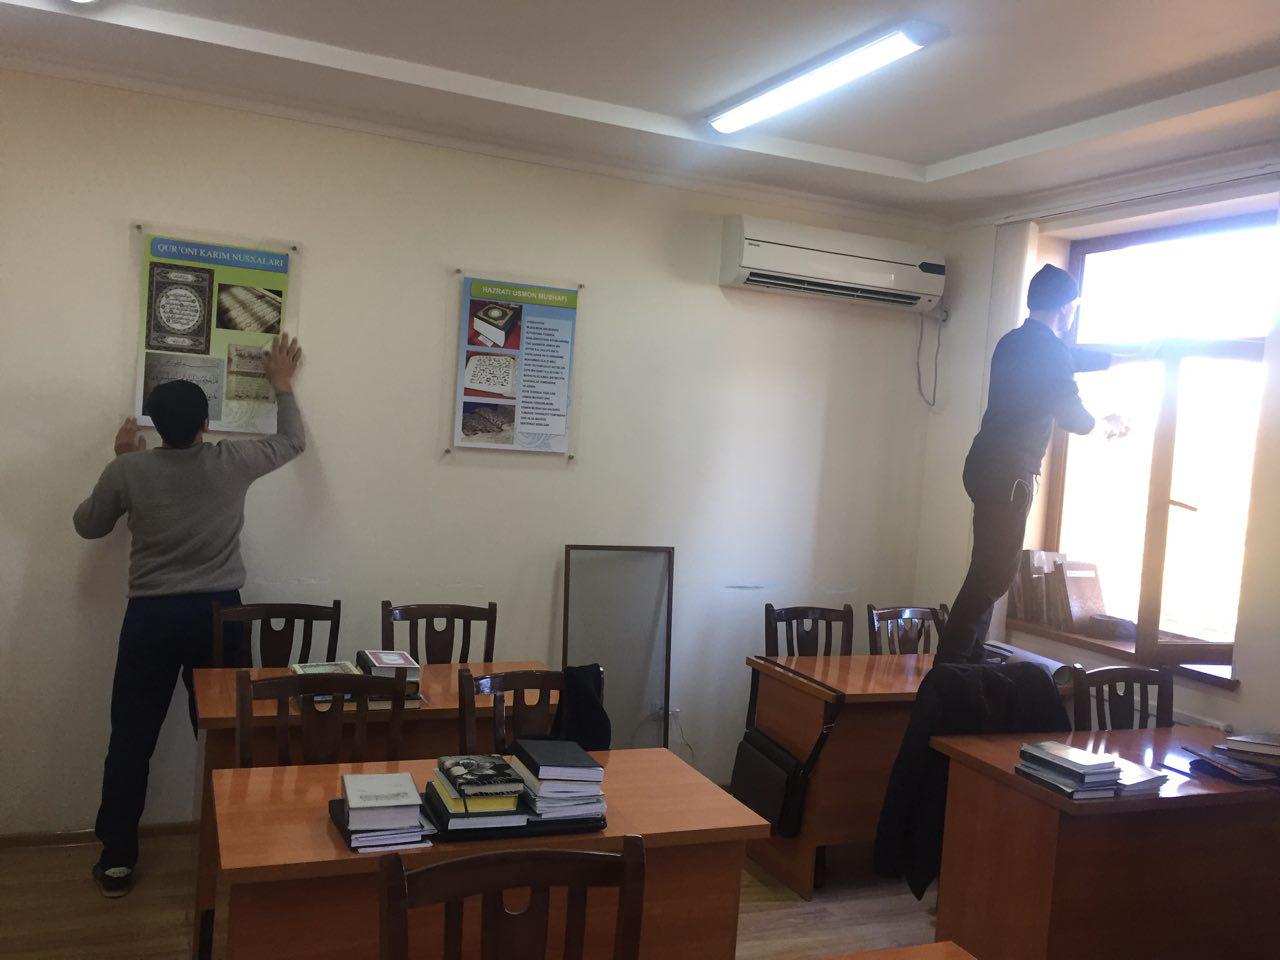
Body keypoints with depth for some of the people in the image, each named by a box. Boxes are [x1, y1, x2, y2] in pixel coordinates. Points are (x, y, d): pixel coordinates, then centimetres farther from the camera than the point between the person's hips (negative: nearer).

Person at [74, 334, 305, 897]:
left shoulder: (128, 472, -8)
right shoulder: (232, 463, -8)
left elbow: (87, 526, 11)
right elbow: (293, 442, 11)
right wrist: (283, 385, 23)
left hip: (152, 617, 0)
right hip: (218, 613, 0)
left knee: (131, 740, 11)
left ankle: (117, 861, 17)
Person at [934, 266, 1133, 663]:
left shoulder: (1015, 342, 19)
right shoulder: (1048, 348, -11)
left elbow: (1077, 357, 35)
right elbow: (1072, 417, -9)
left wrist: (1133, 357, 46)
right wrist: (1108, 425, 12)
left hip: (989, 467, 10)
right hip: (1007, 472, -10)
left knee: (991, 569, 13)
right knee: (993, 572, -9)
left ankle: (968, 656, 17)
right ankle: (950, 661, -8)